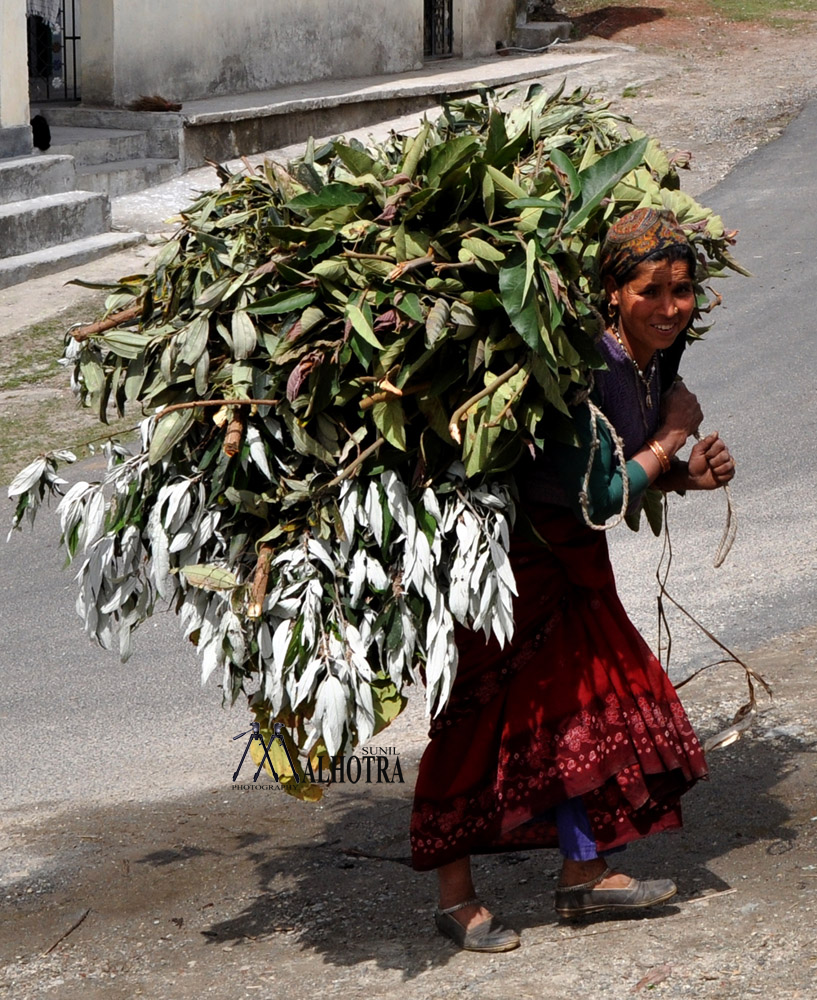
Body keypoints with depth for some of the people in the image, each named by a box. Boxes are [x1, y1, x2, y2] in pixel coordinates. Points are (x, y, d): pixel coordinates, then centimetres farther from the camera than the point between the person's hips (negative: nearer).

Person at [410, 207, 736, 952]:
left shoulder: (659, 356, -2)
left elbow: (629, 472, 10)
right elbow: (598, 500, -25)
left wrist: (688, 475, -9)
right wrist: (672, 435, -15)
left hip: (568, 554, 9)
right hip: (507, 544, -9)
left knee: (580, 695, 13)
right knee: (492, 709, -2)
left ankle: (584, 875, 25)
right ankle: (455, 894, 9)